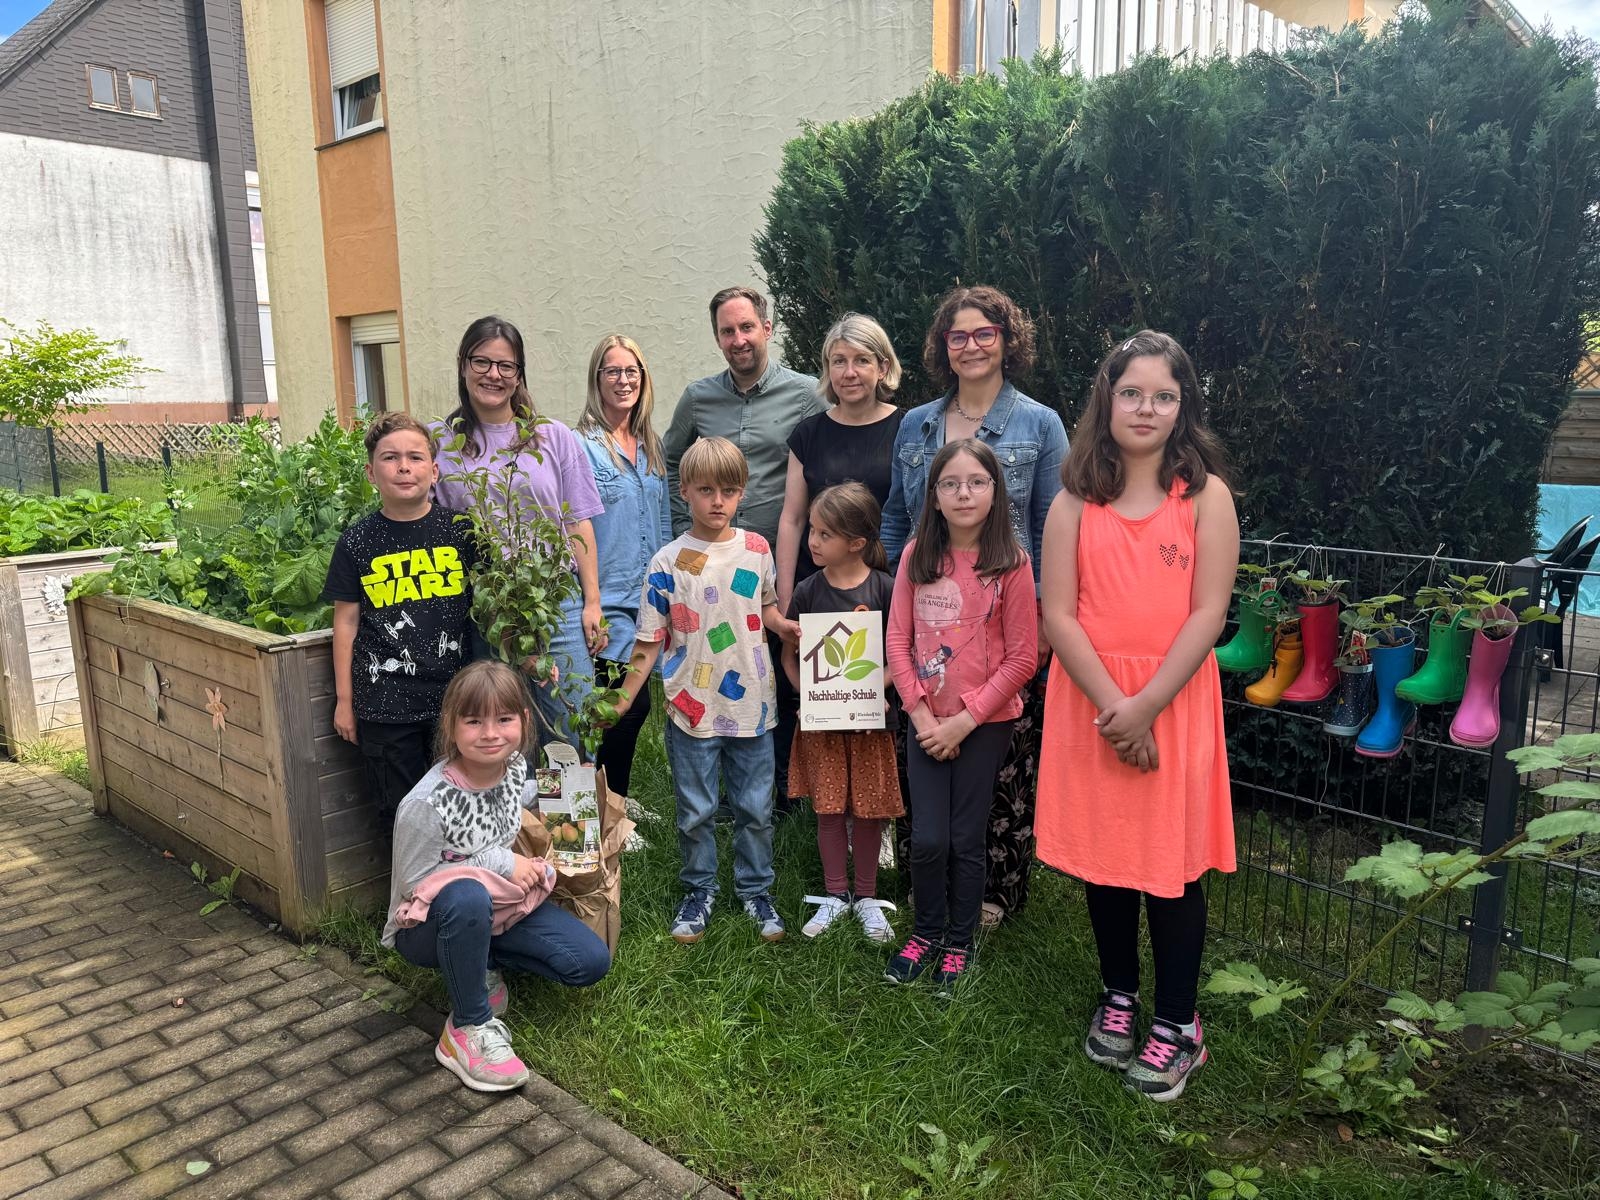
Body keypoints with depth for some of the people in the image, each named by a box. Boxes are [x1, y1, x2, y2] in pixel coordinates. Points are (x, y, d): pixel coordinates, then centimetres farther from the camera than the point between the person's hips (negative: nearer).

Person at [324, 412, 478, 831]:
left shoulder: (458, 530, -1)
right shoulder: (357, 542, -1)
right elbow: (346, 621, 4)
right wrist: (344, 699, 5)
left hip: (454, 694, 0)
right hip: (384, 703, 0)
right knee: (398, 811, 10)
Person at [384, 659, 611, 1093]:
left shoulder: (516, 767, -11)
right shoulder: (427, 802, -30)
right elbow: (414, 881, -21)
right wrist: (500, 862, -23)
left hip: (500, 902, 6)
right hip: (427, 923, -6)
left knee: (592, 962, -9)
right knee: (467, 897, -42)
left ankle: (480, 963, 10)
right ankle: (468, 1029, -20)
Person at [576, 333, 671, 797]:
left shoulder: (650, 446, 12)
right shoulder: (582, 446, -10)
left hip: (649, 601, 7)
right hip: (608, 604, -6)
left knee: (634, 707, 13)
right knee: (629, 707, -5)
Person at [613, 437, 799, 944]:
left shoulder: (756, 548, 0)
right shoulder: (668, 563, -7)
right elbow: (649, 643, -4)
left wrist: (790, 627, -6)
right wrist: (621, 702, -7)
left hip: (751, 706, 2)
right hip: (693, 710, -2)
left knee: (755, 808, 13)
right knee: (696, 812, 12)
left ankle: (756, 890, 32)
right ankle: (699, 891, 33)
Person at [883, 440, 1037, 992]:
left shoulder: (1010, 563, -11)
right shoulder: (917, 555, -2)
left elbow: (1022, 658, -10)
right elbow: (898, 641, 0)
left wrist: (965, 719, -12)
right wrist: (921, 714, -7)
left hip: (985, 723, -2)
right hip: (927, 722, 2)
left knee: (965, 841, 8)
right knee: (927, 840, 4)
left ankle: (959, 943, 30)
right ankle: (926, 932, 29)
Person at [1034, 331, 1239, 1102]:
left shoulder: (1205, 494, -1)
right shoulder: (1076, 501, 3)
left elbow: (1208, 614, -7)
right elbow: (1059, 616, -4)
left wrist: (1145, 707, -15)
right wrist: (1112, 706, -14)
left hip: (1176, 704, -2)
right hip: (1089, 703, 2)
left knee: (1172, 864, 4)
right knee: (1102, 857, 12)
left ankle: (1177, 1024, 22)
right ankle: (1117, 998, 33)